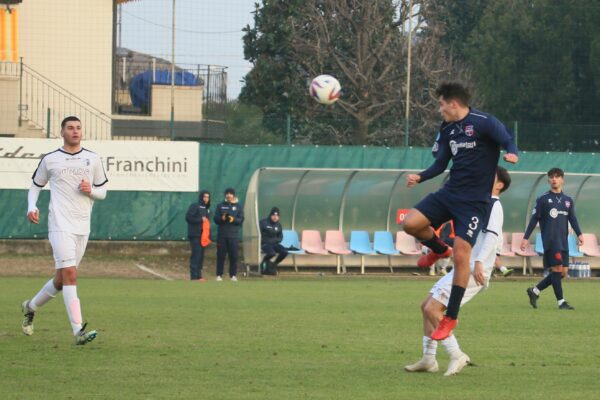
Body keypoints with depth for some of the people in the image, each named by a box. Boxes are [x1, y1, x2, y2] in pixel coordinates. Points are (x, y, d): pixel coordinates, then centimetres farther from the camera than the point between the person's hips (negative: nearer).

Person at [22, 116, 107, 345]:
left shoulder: (93, 160, 11)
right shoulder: (50, 160, 5)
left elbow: (102, 192, 17)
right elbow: (35, 186, 16)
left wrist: (91, 190, -6)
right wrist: (31, 208, -3)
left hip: (82, 228, 4)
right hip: (60, 224, -4)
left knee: (61, 279, 11)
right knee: (69, 274, -18)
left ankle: (31, 307, 38)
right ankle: (78, 331, -25)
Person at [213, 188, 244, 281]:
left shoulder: (238, 206, 10)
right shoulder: (220, 206, 11)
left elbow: (241, 219, 2)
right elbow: (216, 219, 5)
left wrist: (234, 220, -17)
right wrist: (222, 218, -16)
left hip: (234, 235, 0)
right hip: (222, 234, 0)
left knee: (234, 255, -2)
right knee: (221, 255, -2)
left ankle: (233, 275, 4)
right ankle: (219, 275, 3)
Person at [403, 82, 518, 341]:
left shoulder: (484, 123, -13)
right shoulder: (447, 130, 9)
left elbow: (509, 143, -17)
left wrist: (512, 154, -41)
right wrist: (420, 177, -1)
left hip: (473, 201, -7)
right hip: (449, 193, 7)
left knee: (461, 254, -12)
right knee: (411, 223, -10)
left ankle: (451, 317, -3)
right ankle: (439, 250, 24)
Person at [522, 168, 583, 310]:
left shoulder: (568, 201, 14)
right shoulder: (543, 199, 2)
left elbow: (573, 219, 6)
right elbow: (534, 219, 2)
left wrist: (579, 234, -11)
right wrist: (526, 238, -3)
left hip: (563, 242, 6)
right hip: (550, 240, -6)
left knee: (563, 272, 4)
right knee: (557, 269, -12)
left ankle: (535, 291, 16)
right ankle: (561, 302, -8)